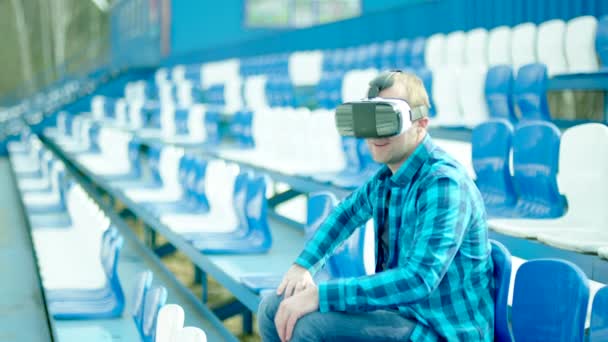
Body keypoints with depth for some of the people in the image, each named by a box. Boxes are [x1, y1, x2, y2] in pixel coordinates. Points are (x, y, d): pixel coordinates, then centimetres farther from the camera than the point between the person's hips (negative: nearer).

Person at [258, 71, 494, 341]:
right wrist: (303, 264, 12)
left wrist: (319, 295, -32)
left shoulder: (443, 182, -22)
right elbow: (347, 212, 27)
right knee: (274, 309, 3)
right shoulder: (388, 177, 4)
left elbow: (418, 281, -32)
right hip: (401, 310, 9)